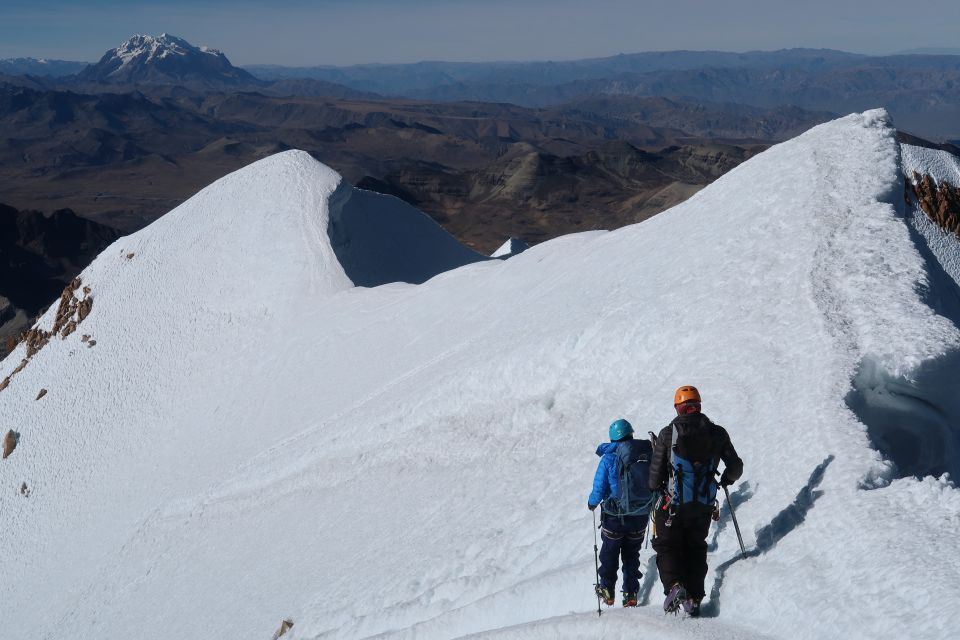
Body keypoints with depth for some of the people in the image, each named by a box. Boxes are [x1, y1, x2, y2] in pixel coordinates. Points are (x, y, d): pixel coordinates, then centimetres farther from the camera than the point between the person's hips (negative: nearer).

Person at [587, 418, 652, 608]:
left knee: (609, 554, 19)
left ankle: (607, 590, 26)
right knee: (632, 554, 20)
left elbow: (599, 490, -12)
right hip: (640, 516, 3)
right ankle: (631, 594, 20)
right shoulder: (647, 454, -7)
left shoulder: (608, 459, -15)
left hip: (615, 516, -3)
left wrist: (592, 503, 8)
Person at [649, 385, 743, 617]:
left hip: (674, 503, -3)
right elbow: (736, 467, 5)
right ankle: (694, 599, 12)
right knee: (696, 548, 18)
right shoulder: (717, 433, 0)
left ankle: (674, 585, -14)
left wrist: (655, 489, 18)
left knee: (667, 546, 11)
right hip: (704, 505, 3)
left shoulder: (668, 433, -7)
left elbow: (656, 471, -3)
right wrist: (725, 480, 26)